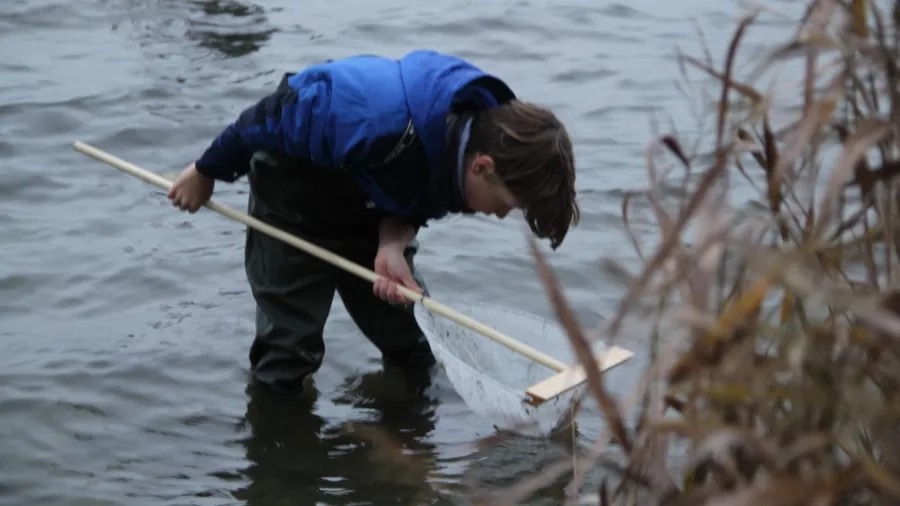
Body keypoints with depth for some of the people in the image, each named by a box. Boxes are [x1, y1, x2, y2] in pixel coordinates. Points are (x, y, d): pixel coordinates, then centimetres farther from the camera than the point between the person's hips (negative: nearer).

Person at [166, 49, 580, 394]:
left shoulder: (487, 129, -22)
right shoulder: (379, 120, -45)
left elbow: (412, 201, -5)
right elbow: (273, 115, -28)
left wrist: (393, 245, -28)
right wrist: (207, 173, -12)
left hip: (370, 200, 6)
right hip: (296, 188, -6)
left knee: (411, 346, 7)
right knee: (288, 350, -5)